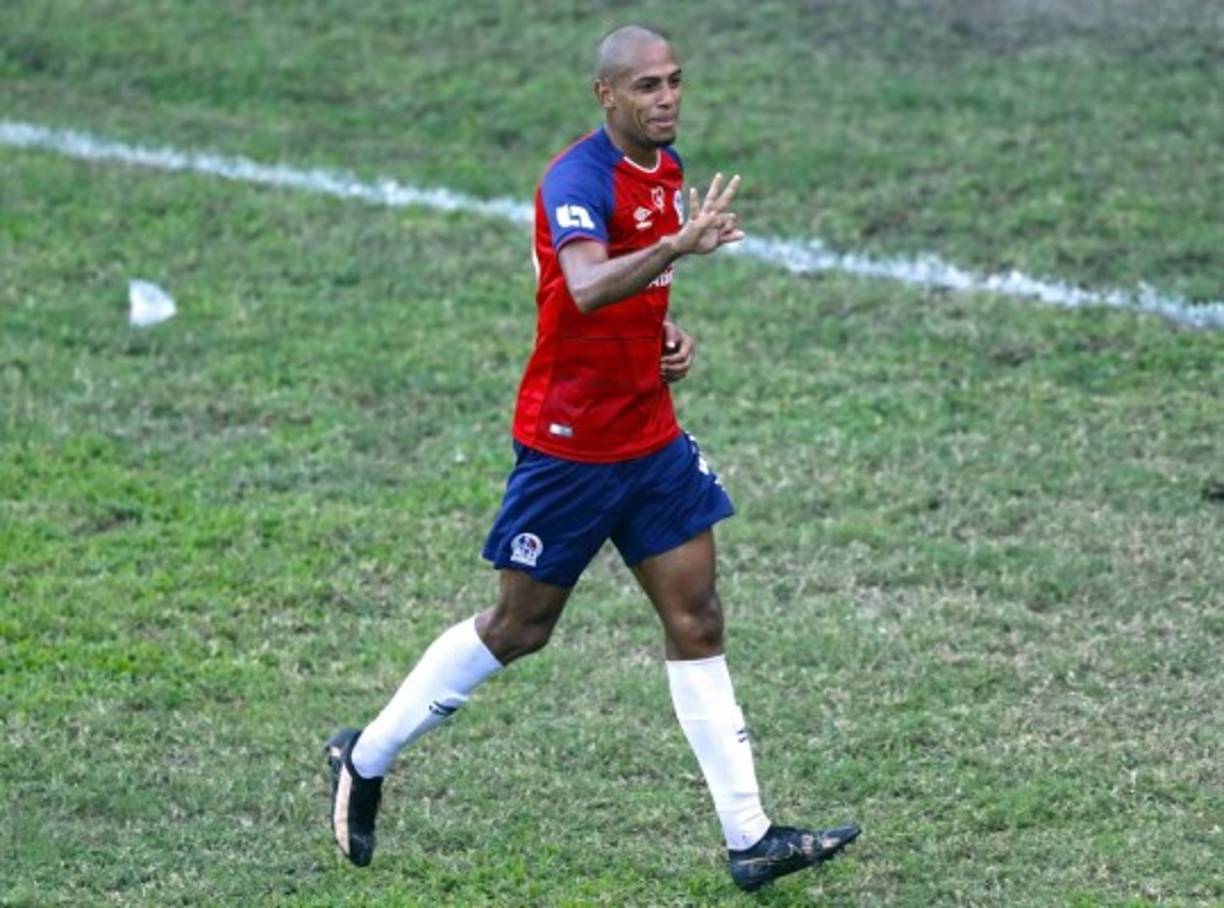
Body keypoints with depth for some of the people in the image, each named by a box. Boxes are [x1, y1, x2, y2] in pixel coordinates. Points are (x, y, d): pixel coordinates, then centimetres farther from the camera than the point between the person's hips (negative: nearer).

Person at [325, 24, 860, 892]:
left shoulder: (668, 169, 6)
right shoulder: (580, 179, -21)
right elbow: (587, 288, -41)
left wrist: (667, 332, 4)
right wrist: (678, 245, -56)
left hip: (652, 437, 7)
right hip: (569, 447, -7)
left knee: (696, 621, 2)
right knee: (519, 627, 5)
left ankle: (750, 838, 2)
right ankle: (366, 757, 24)